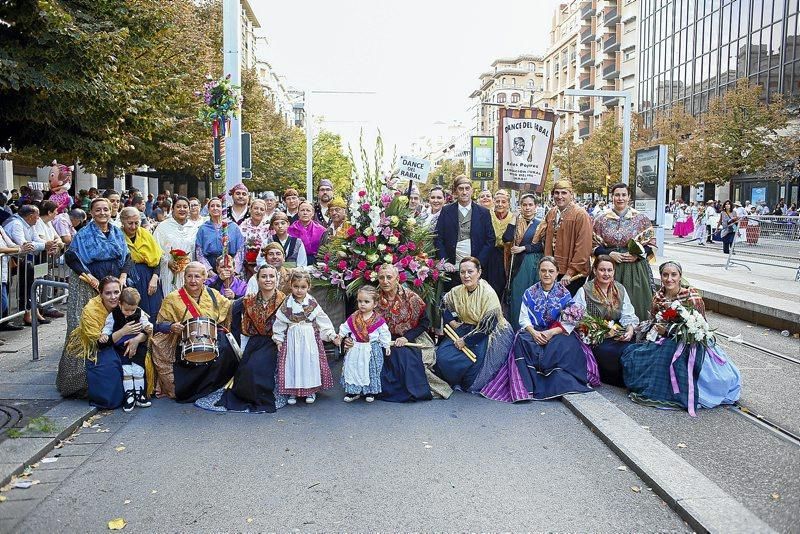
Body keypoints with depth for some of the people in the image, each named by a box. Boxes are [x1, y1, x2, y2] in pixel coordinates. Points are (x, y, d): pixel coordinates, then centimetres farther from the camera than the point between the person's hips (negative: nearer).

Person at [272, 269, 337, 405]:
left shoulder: (312, 303, -2)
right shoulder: (287, 304, -1)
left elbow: (323, 320, -1)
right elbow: (279, 322, 4)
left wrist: (331, 334, -8)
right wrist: (278, 339, 2)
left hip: (310, 338, 0)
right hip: (292, 338, 0)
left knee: (310, 362, 3)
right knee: (292, 362, 2)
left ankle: (311, 391, 16)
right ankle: (292, 392, 14)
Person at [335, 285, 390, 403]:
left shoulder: (378, 320, -10)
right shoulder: (353, 318, -1)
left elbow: (384, 334, -2)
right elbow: (345, 328, 12)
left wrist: (386, 346, -1)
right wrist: (339, 337, 10)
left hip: (372, 350, -2)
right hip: (355, 349, 2)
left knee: (371, 370, 6)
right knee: (352, 369, 5)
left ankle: (370, 392, 22)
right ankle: (353, 391, 18)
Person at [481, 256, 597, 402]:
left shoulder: (564, 294, 4)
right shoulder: (530, 293, 8)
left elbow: (569, 323, -3)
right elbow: (524, 319, 2)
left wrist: (551, 332, -20)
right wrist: (533, 332, -19)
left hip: (557, 333, -1)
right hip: (533, 331, 1)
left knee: (562, 345, -35)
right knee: (522, 341, -32)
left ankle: (558, 386, -23)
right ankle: (527, 386, -34)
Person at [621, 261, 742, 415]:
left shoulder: (691, 295, -9)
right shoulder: (658, 297, 6)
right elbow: (653, 322, 17)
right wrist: (658, 330, -9)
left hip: (688, 343, -5)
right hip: (663, 342, 5)